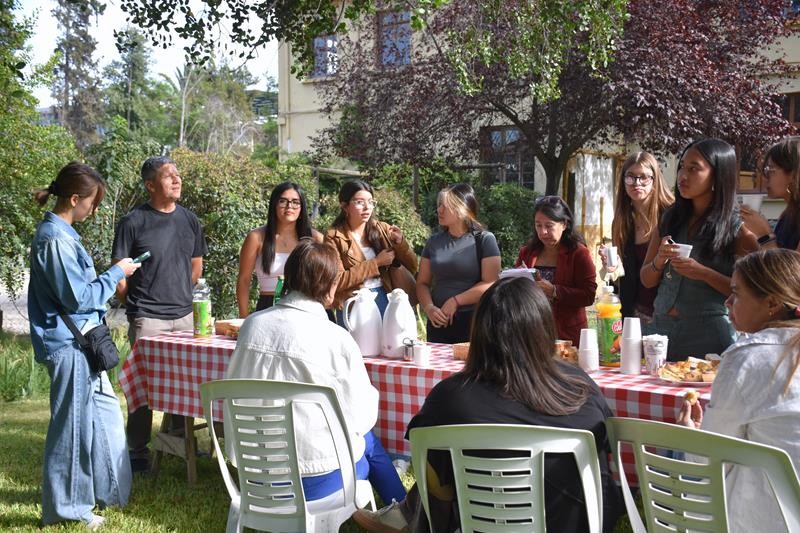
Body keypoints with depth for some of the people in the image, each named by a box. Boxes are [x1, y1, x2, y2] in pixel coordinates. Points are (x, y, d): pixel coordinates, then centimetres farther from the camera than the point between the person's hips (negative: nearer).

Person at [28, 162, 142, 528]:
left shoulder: (60, 233, 12)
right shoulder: (55, 239, -19)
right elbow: (78, 297, -21)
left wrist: (111, 279, 13)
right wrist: (116, 273, -11)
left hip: (79, 343, 10)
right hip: (69, 345, -10)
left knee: (105, 415, 18)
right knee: (72, 426, 0)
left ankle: (108, 490, 30)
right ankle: (65, 508, 11)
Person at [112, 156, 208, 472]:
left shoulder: (189, 220, 8)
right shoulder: (134, 222, -7)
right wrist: (138, 304, 2)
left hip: (184, 315, 5)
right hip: (147, 318, -5)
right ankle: (138, 451, 9)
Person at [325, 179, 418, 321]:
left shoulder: (382, 229, 6)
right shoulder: (334, 237, -5)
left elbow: (412, 268, 6)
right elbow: (338, 281, -13)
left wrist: (400, 242, -12)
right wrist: (376, 263, -12)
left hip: (385, 300, 3)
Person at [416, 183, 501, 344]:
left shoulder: (484, 240, -3)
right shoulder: (434, 242, 11)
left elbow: (490, 284, -10)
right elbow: (422, 283, 9)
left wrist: (456, 301, -13)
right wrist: (429, 308, -9)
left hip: (473, 321, -4)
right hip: (439, 323, 4)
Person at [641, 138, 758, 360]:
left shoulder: (737, 227, -4)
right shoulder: (670, 219, 9)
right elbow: (647, 280, 12)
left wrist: (704, 273, -18)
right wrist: (659, 261, -9)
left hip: (708, 332, -4)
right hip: (660, 325, 4)